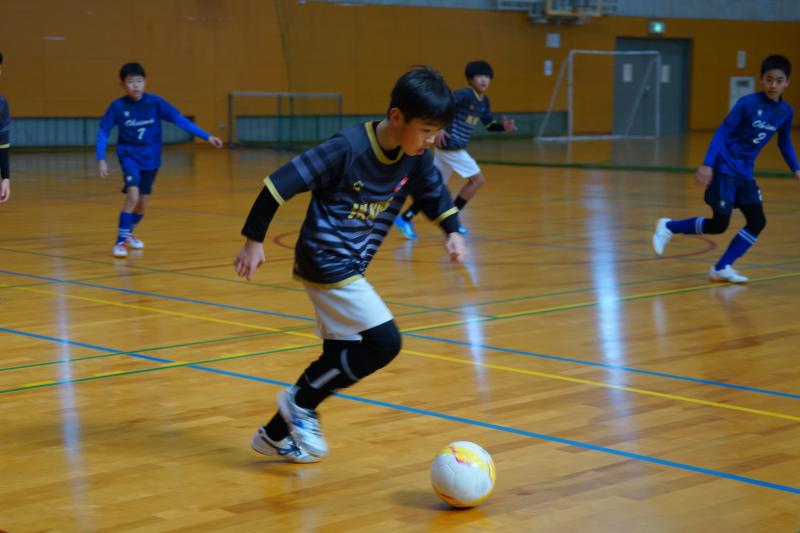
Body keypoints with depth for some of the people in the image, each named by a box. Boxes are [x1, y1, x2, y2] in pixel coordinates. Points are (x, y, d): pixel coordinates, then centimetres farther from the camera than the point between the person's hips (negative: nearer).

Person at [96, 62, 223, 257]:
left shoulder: (155, 102, -12)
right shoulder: (117, 106, -13)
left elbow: (180, 120, -12)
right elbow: (103, 133, -7)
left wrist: (207, 137, -16)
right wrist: (101, 159, -17)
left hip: (150, 159, 3)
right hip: (129, 156, -3)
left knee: (143, 203, 12)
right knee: (133, 196, -23)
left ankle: (128, 233, 41)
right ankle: (120, 241, -11)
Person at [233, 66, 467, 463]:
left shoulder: (415, 158, -3)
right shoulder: (348, 148, -23)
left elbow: (434, 192, 19)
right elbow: (280, 183, -20)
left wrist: (452, 231, 4)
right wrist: (253, 240, -17)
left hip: (350, 266, 8)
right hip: (326, 262, -8)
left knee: (340, 358, 12)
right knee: (384, 343, -15)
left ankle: (275, 434, 26)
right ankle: (301, 401, 2)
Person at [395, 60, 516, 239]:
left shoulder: (484, 100, 11)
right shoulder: (464, 94, -15)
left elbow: (489, 125, 19)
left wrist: (503, 126, 0)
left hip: (454, 147, 9)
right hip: (450, 146, -9)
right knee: (478, 179, -3)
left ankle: (405, 218, 13)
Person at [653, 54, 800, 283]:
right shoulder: (748, 103, -16)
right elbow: (722, 132, -14)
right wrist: (707, 164, -21)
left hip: (745, 173, 6)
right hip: (724, 169, -6)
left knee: (757, 221, -3)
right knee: (719, 224, -7)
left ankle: (722, 268, 7)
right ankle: (669, 226, 15)